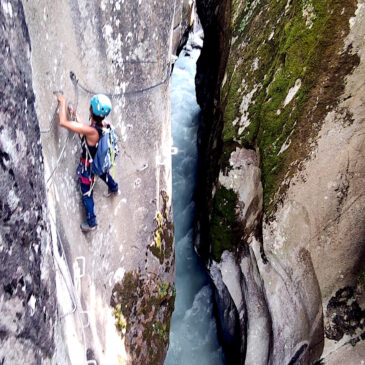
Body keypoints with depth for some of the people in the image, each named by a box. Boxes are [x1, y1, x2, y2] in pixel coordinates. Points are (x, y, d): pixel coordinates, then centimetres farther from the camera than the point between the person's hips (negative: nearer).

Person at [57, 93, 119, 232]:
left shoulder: (90, 131, -42)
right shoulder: (105, 126, -19)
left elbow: (63, 122, -41)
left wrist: (62, 102, -29)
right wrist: (79, 121, -2)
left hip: (89, 166, -7)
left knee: (87, 195, 12)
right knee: (103, 173, 40)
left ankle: (91, 223, 28)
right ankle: (114, 188, 70)